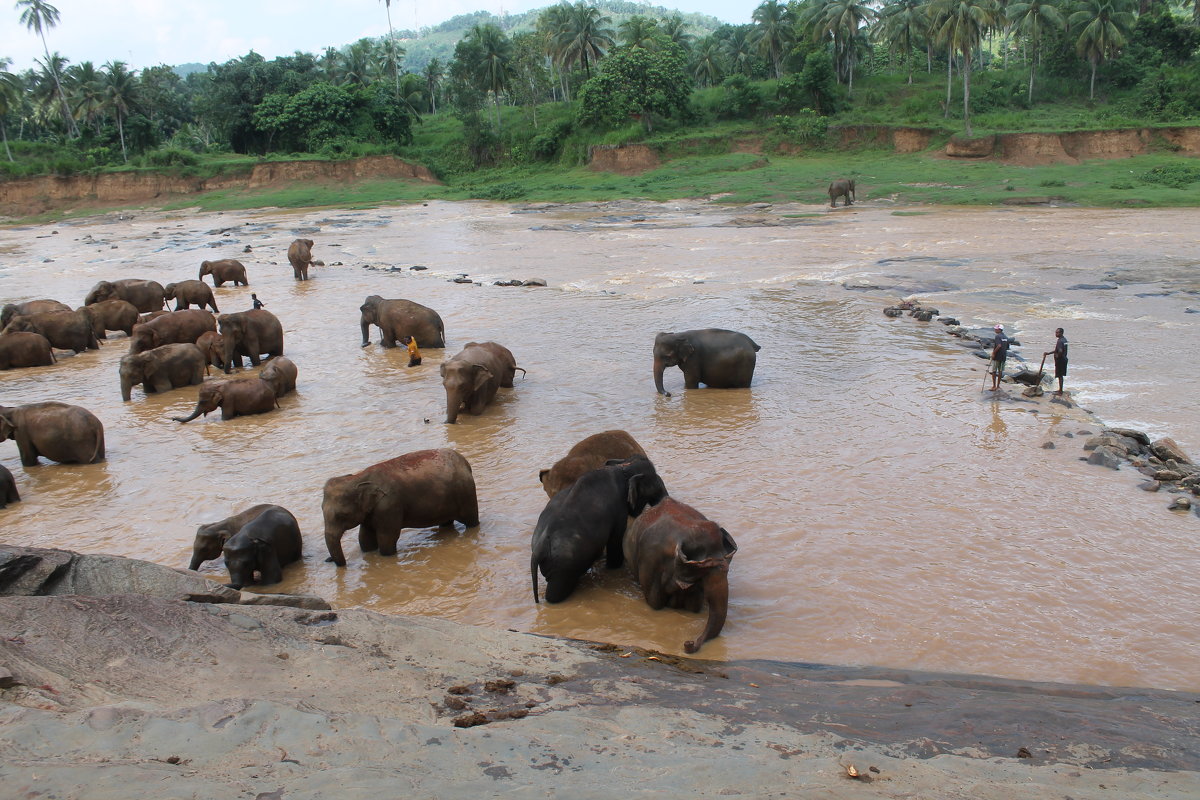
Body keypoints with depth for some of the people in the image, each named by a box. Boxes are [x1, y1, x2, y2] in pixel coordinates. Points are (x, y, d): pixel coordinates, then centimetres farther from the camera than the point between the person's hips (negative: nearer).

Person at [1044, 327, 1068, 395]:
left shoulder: (1059, 341, -21)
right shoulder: (1064, 339, 11)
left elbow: (1060, 351, -33)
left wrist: (1057, 356, -15)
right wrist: (1048, 353, 19)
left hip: (1060, 360, -9)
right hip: (1064, 359, 9)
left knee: (1060, 376, -3)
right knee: (1061, 375, 18)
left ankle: (1060, 392, 2)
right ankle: (1060, 390, 27)